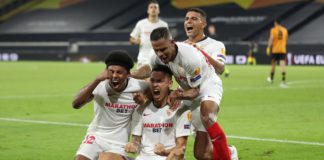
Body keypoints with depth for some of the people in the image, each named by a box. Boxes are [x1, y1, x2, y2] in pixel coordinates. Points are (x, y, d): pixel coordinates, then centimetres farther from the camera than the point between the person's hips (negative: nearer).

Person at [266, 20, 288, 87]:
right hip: (283, 50, 2)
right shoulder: (285, 30, 6)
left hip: (274, 50, -2)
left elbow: (271, 39, -12)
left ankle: (271, 78, 32)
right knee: (283, 64, -7)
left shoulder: (273, 30, -5)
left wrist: (268, 48, -12)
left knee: (273, 64, 15)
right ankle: (283, 81, -19)